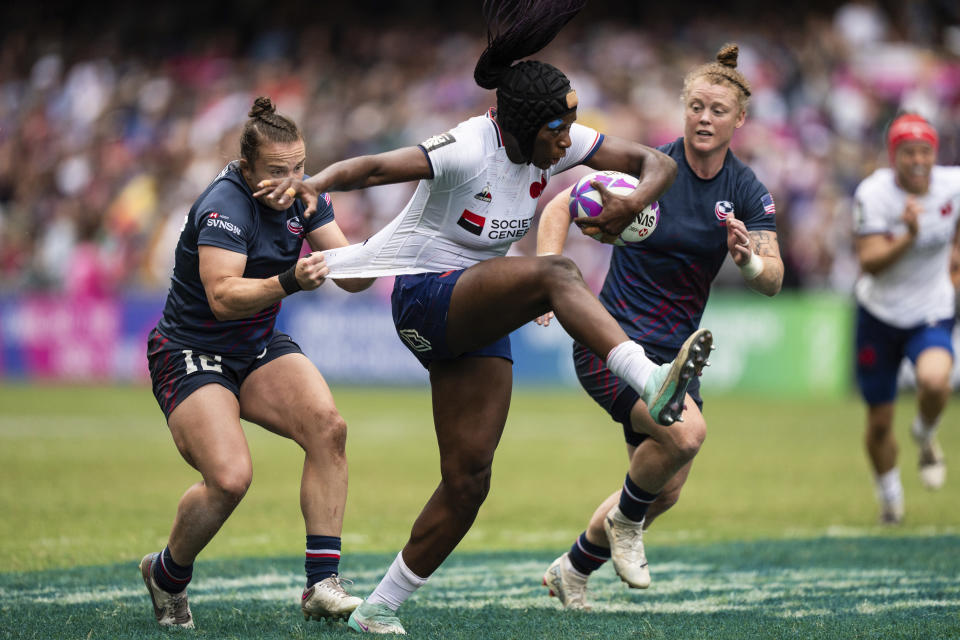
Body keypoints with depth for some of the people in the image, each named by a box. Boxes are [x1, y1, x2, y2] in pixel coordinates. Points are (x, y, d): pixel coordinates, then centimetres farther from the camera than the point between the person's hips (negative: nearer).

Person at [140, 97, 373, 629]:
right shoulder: (224, 207, -24)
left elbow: (350, 274, -1)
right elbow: (223, 296, -35)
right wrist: (289, 282, -48)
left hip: (259, 349, 7)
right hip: (190, 356, -7)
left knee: (327, 425, -20)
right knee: (230, 478, -25)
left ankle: (321, 584, -18)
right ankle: (165, 576, 5)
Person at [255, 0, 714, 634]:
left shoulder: (556, 143, -2)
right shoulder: (469, 151, -21)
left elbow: (658, 161, 0)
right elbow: (377, 166, -33)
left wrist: (637, 199, -23)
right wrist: (315, 183, -52)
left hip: (479, 315, 7)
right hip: (426, 296, -7)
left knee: (468, 479, 2)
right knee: (555, 273, -33)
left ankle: (379, 610, 13)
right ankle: (652, 383, -51)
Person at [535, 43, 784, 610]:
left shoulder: (747, 192, -1)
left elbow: (773, 281, -7)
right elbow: (561, 207, -5)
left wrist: (750, 259, -29)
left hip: (676, 351, 6)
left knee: (666, 489, 11)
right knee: (687, 431, -31)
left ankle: (572, 570, 35)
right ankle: (624, 521, -1)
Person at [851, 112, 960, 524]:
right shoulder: (873, 194, -18)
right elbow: (869, 262, -26)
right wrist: (908, 236, -39)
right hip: (879, 315, 0)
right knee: (879, 423, 7)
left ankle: (925, 436, 3)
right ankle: (889, 499, 35)